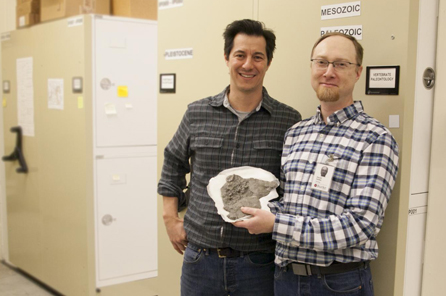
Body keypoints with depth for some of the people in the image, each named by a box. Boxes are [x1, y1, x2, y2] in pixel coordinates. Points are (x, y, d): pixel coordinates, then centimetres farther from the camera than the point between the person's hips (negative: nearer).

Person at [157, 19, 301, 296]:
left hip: (259, 263, -2)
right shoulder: (197, 114, 1)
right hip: (200, 257, 2)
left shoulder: (289, 121, -4)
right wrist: (171, 219, 10)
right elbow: (173, 166, 14)